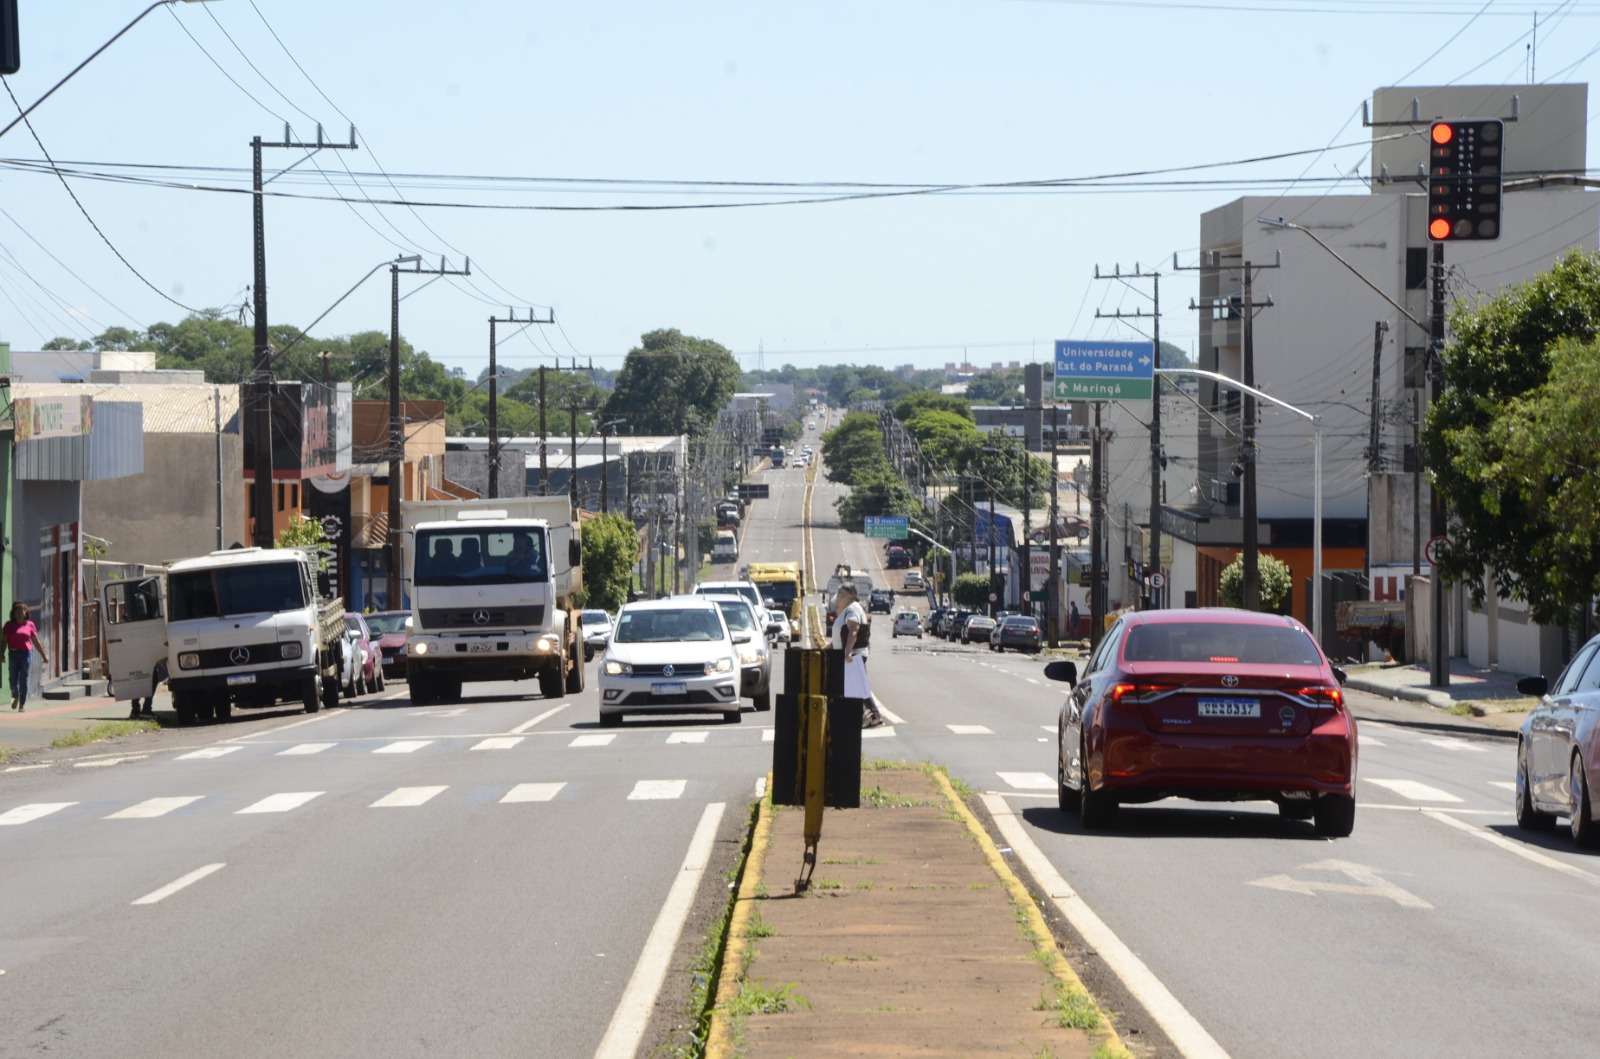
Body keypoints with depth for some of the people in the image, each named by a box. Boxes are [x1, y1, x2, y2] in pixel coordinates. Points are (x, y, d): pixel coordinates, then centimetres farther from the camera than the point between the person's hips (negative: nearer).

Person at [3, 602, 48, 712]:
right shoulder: (9, 625, 7)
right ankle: (16, 696, 30)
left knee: (23, 679, -2)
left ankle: (22, 703, 8)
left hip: (26, 653, -1)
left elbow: (36, 642, 12)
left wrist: (44, 656, 14)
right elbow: (4, 641, 6)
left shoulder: (30, 625, 6)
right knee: (13, 679, 0)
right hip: (13, 654, 1)